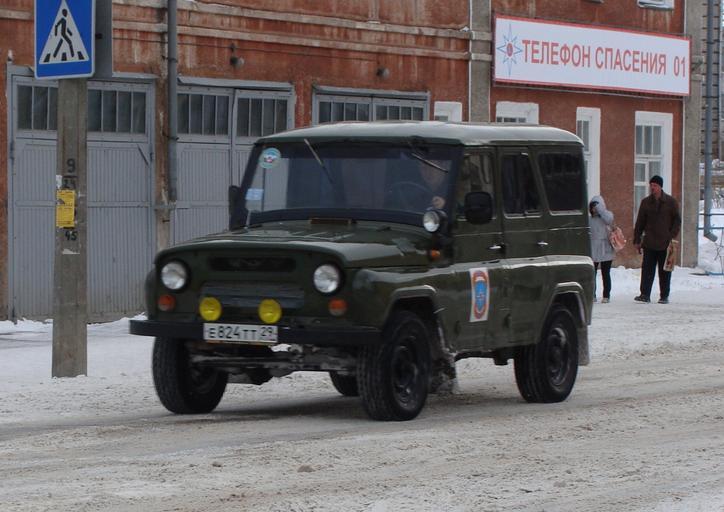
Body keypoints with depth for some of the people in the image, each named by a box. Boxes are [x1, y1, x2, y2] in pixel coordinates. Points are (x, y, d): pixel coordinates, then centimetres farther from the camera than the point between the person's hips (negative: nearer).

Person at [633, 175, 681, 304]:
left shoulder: (671, 202, 1)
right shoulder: (646, 202, 8)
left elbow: (677, 220, 3)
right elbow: (640, 223, 11)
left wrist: (673, 236, -9)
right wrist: (637, 240, 6)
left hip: (666, 243, -2)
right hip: (649, 243, 2)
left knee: (665, 271, 4)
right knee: (647, 269, -5)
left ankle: (664, 296, 11)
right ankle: (645, 294, -6)